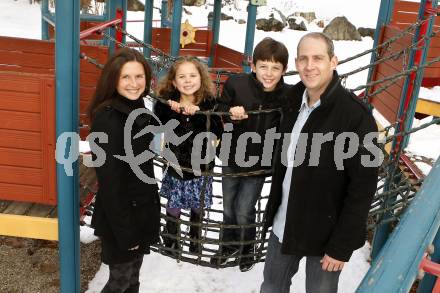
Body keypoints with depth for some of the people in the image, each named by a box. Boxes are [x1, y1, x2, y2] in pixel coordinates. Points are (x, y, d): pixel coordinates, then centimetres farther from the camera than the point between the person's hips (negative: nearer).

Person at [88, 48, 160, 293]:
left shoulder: (137, 108, 3)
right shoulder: (107, 119, -24)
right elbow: (110, 181, -23)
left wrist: (151, 206, 15)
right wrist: (124, 231, -19)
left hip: (142, 210, 8)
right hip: (120, 216, -7)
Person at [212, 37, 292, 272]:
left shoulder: (287, 96, -17)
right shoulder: (236, 84, -18)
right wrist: (231, 113, -26)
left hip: (260, 163, -2)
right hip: (231, 158, 2)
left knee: (244, 211, 8)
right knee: (228, 207, 19)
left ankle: (246, 248, 38)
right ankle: (228, 245, 46)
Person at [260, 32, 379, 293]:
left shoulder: (355, 115, -20)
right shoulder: (295, 99, 0)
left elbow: (364, 185, -19)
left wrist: (342, 245, -17)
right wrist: (274, 207, 12)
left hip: (326, 233, -6)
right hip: (284, 225, 6)